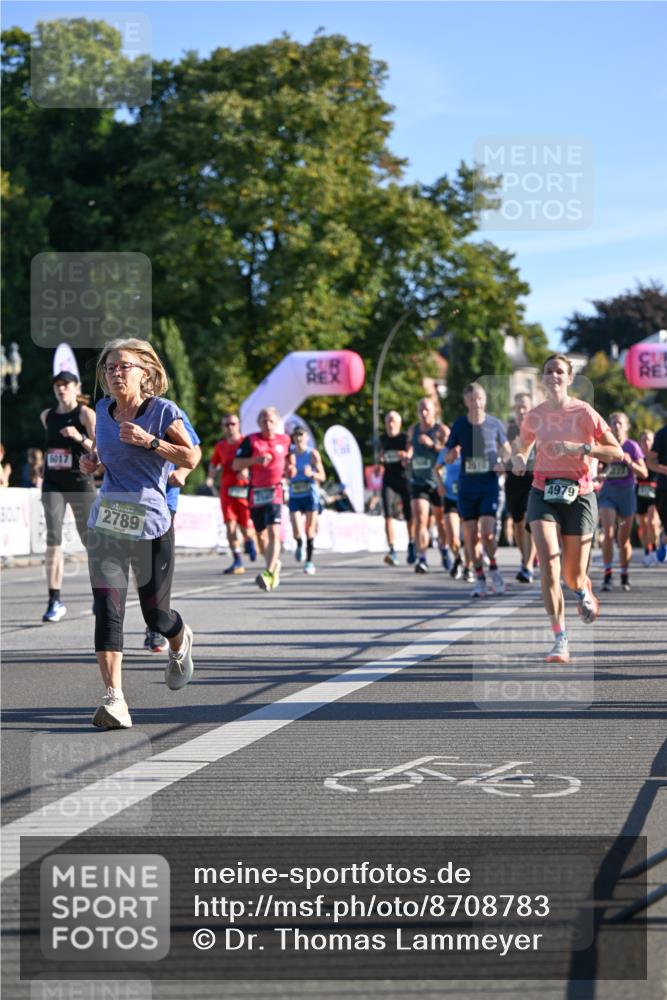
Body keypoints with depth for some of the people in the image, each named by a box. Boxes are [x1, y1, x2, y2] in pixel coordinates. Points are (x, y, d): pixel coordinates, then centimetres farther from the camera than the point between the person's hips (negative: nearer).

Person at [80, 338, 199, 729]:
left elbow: (190, 459, -6)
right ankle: (114, 698, -15)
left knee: (156, 616, 8)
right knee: (107, 611, -12)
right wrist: (93, 460, 6)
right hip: (106, 524, 3)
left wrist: (149, 441, -18)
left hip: (151, 525, -3)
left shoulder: (164, 411, -5)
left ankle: (181, 643, 45)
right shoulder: (104, 411, 10)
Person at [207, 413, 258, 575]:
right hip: (226, 488, 3)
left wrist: (247, 471, -20)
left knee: (245, 525, -4)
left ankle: (250, 540, 34)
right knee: (230, 524, -6)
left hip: (243, 489, -3)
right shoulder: (220, 446, 11)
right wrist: (211, 476, 2)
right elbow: (214, 464, 21)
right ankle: (237, 562, -2)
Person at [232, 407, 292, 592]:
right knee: (261, 534, 13)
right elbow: (236, 465, -4)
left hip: (275, 491, -1)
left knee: (273, 532, -19)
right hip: (256, 492, 1)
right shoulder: (251, 441, 0)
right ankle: (275, 564, 37)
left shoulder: (284, 441, 7)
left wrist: (289, 469, 3)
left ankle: (269, 573, -24)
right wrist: (256, 460, -18)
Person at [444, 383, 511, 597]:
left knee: (487, 533, -14)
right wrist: (452, 455, -15)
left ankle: (493, 569, 11)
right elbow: (448, 457, 8)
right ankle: (480, 578, 14)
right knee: (470, 536, 1)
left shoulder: (495, 424, 1)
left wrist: (504, 462, -5)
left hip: (489, 485, -2)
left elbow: (506, 448, 16)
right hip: (467, 486, 2)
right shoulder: (459, 425, 3)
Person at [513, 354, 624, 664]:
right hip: (543, 493, 1)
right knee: (549, 564, -18)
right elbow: (524, 447, 23)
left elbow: (617, 452, -7)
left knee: (573, 575, 5)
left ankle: (584, 592, 46)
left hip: (578, 495, -1)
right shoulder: (534, 416, 3)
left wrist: (579, 448, -20)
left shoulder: (584, 412, -6)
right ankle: (560, 641, -16)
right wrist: (520, 459, -1)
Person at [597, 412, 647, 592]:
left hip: (627, 493, 0)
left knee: (624, 538, 8)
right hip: (608, 491, 0)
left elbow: (644, 474, -4)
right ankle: (607, 574, -15)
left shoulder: (632, 446, -2)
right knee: (608, 533, -17)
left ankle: (625, 575, 25)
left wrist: (630, 462, -19)